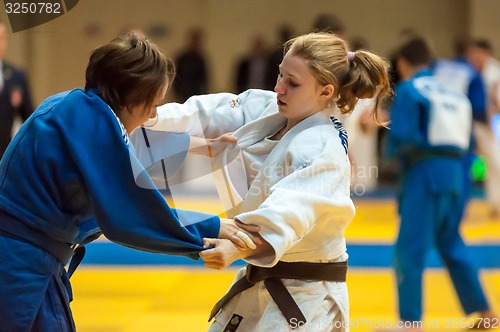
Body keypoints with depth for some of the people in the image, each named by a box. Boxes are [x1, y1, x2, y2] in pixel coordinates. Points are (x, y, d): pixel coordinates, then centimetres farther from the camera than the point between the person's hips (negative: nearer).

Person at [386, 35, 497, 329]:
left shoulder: (408, 90, -4)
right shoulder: (453, 92, 17)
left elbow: (402, 137, -14)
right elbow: (466, 139, 18)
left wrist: (393, 150, 5)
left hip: (425, 172, -7)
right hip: (454, 172, 7)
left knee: (410, 250, -5)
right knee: (451, 243, 21)